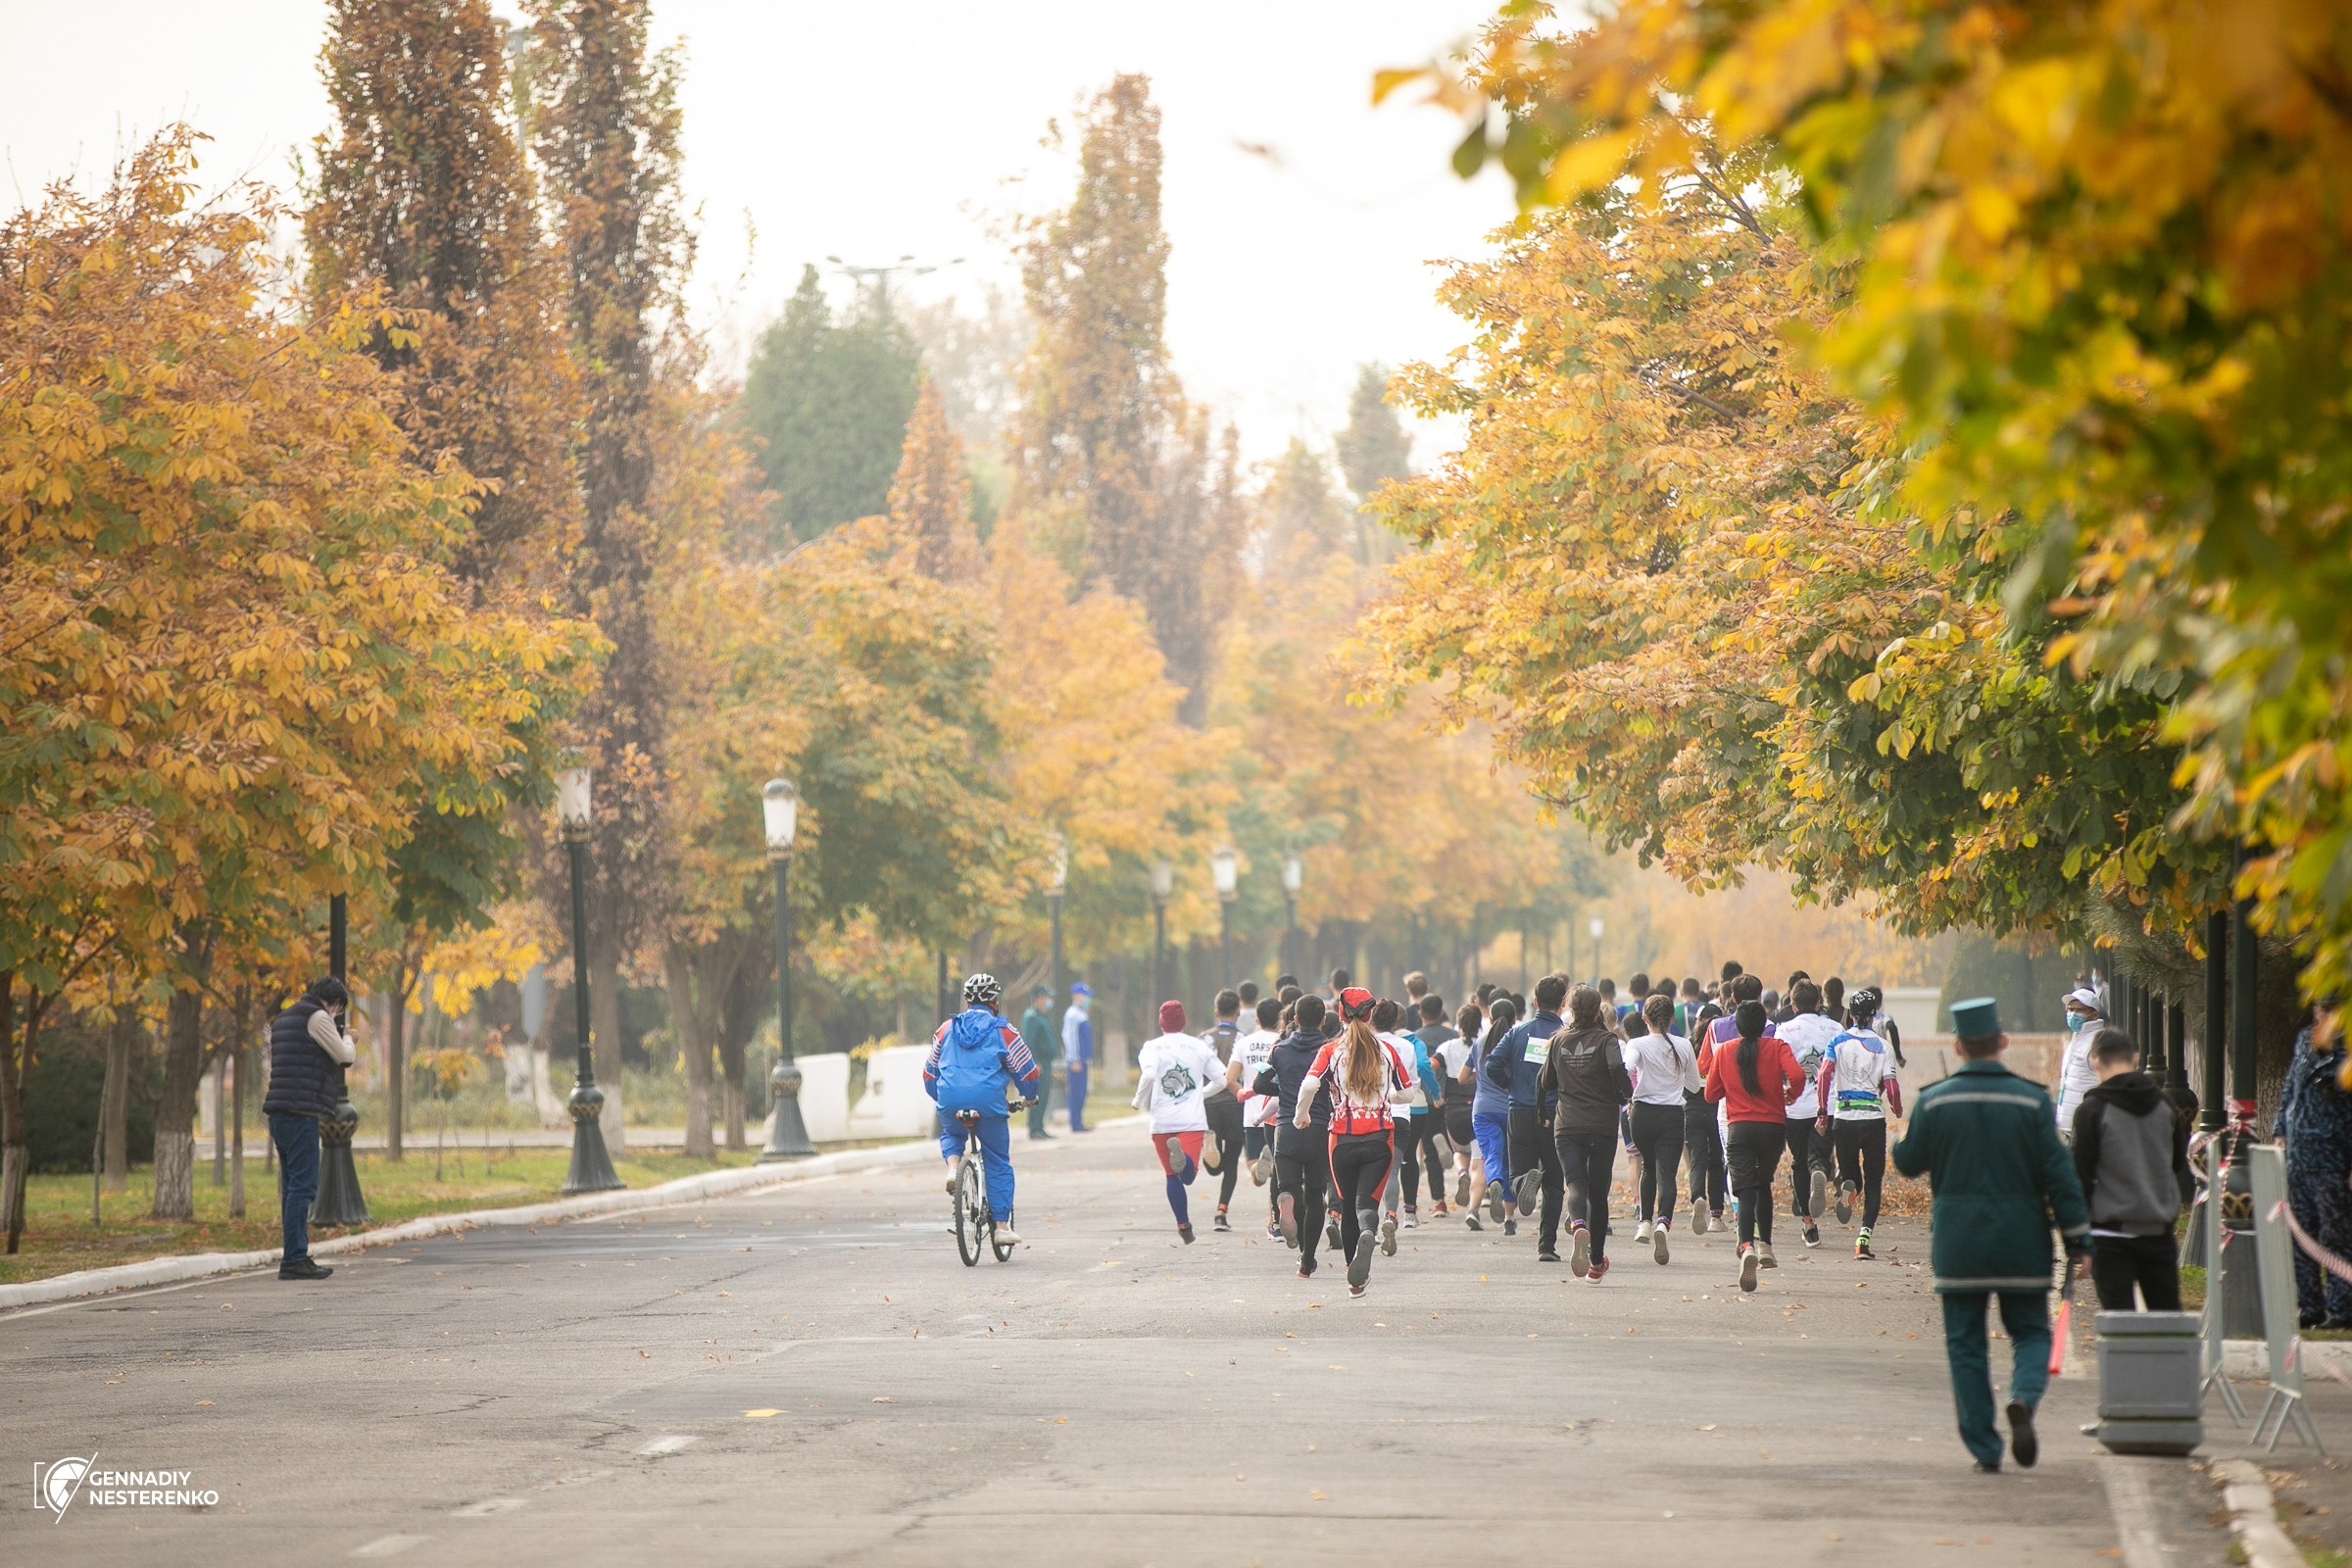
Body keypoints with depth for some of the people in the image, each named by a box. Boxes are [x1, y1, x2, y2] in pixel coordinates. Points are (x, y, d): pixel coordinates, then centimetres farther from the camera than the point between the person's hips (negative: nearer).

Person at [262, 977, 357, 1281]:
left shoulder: (284, 1018, 23)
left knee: (292, 1187, 12)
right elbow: (345, 1056, -5)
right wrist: (348, 1041, 18)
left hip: (280, 1115, 10)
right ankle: (293, 1259, -15)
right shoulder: (317, 1017, -6)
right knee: (303, 1186, -11)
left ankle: (296, 1256, 13)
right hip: (301, 1114, -10)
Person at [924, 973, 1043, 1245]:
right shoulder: (1003, 1031, 6)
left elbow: (929, 1074, 21)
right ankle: (1002, 1225, 5)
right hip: (989, 1105, -2)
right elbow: (1026, 1071, 8)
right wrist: (1027, 1097, 29)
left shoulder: (946, 1029, 15)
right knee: (998, 1164, 9)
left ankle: (952, 1167, 4)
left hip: (950, 1103, 2)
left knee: (950, 1135, 35)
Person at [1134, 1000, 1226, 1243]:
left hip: (1162, 1122, 0)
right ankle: (1182, 1157, -45)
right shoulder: (1199, 1046, 10)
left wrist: (1141, 1102, 1)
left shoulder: (1152, 1047, 2)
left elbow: (1148, 1075, -16)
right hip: (1193, 1121, 0)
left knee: (1172, 1175, 15)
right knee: (1187, 1176, -11)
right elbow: (1221, 1078, 11)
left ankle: (1184, 1225, 13)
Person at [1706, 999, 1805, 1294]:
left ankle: (1747, 1247, -33)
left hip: (1740, 1128, -1)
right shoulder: (1777, 1047, 0)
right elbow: (1796, 1075, -17)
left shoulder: (1725, 1051, 5)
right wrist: (1790, 1093, 4)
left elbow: (1711, 1094, 10)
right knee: (1764, 1184, 24)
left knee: (1746, 1190, -8)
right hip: (1773, 1125, 1)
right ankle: (1765, 1245, 22)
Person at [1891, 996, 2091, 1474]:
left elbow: (1910, 1162, 9)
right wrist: (2077, 1238, 1)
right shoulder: (2031, 1100, -5)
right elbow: (2059, 1175, -5)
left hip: (1958, 1243, 0)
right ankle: (2023, 1399, -18)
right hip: (2021, 1242, 0)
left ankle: (1985, 1449, 4)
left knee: (1965, 1345, 7)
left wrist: (1894, 1150, 32)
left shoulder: (1933, 1102, -4)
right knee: (2030, 1332, 12)